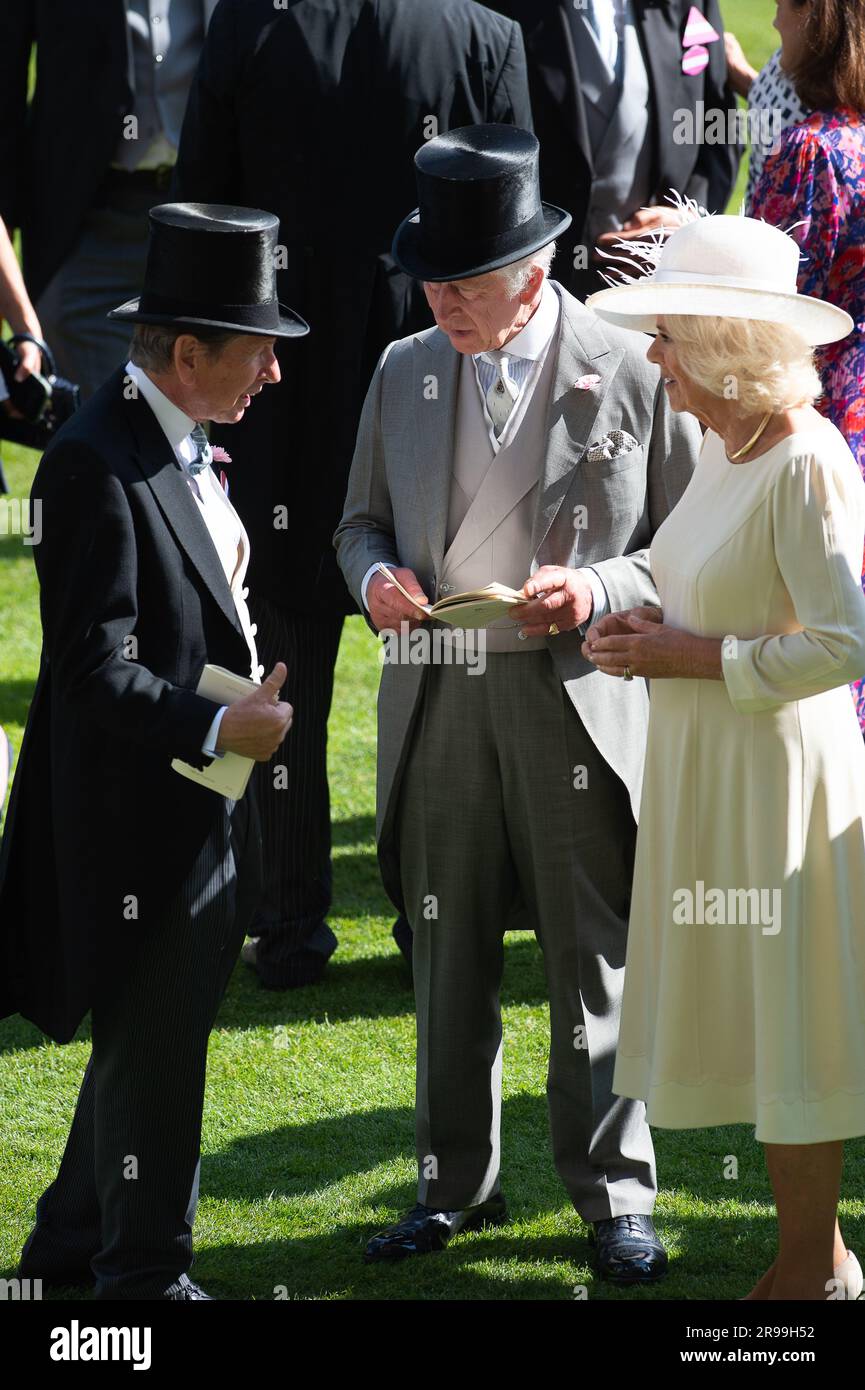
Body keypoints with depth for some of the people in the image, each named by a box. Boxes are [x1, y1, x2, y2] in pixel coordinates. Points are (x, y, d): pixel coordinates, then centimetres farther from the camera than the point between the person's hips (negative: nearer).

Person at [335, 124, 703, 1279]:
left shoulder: (631, 377, -6)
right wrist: (377, 577, -5)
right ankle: (455, 1184, 24)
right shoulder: (405, 373, 7)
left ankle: (614, 1194, 16)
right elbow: (362, 521, 17)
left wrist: (601, 591, -18)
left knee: (593, 960, 4)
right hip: (438, 701, 4)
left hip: (578, 705, -4)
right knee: (448, 956, 11)